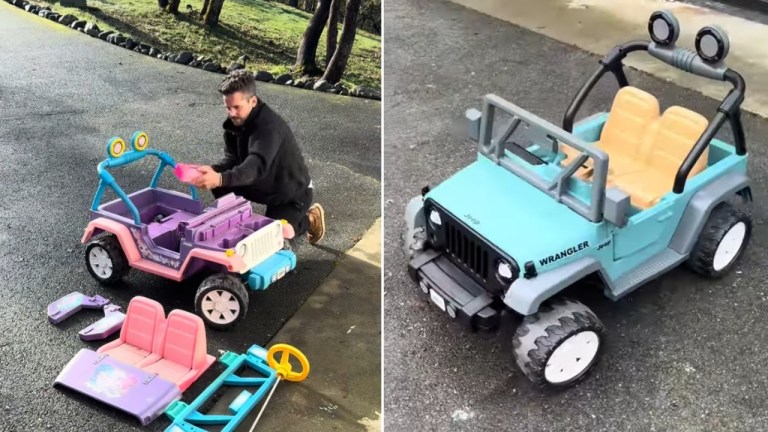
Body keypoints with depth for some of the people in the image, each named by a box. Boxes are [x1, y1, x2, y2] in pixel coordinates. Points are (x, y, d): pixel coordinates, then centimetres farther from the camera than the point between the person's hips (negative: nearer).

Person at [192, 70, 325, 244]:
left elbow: (257, 166, -48)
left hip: (292, 193, -7)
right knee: (221, 186, -11)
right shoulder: (235, 121, -8)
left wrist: (220, 179, -64)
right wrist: (213, 170, -31)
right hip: (264, 186, 7)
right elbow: (232, 159, -9)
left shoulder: (269, 126, -34)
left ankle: (309, 219, 11)